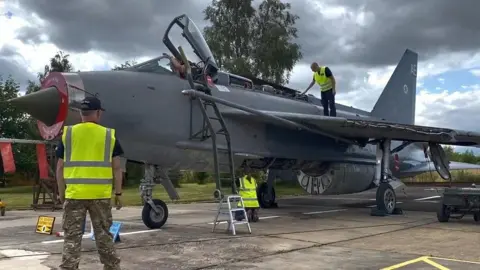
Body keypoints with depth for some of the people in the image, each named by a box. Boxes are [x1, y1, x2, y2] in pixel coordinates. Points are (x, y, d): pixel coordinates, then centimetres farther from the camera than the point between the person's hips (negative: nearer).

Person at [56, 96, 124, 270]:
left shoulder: (67, 133, 3)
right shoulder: (109, 135, 2)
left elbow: (60, 167, 5)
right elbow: (117, 168, 1)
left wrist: (61, 193, 15)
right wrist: (118, 193, 9)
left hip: (74, 194, 0)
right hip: (101, 195, 0)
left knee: (72, 237, 6)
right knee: (103, 235, 13)